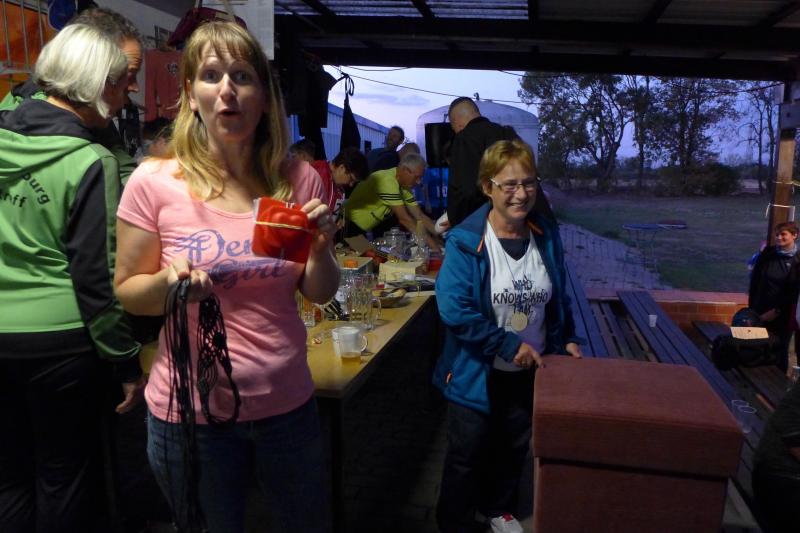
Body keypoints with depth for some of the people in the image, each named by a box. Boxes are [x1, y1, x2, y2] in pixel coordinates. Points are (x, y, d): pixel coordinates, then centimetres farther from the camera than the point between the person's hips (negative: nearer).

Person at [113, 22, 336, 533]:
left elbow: (319, 293, 2)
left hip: (289, 402, 3)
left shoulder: (299, 179, -5)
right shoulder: (154, 181, -12)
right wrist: (168, 282, -23)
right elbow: (127, 291, -2)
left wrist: (321, 246, -18)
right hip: (192, 411, -2)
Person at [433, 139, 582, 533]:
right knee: (468, 455, 12)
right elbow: (453, 311, -26)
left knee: (513, 449, 23)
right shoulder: (465, 242, -20)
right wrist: (511, 345, -22)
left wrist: (566, 340, 2)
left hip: (529, 371, 5)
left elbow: (557, 299, 11)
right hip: (477, 374, -5)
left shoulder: (547, 236, -2)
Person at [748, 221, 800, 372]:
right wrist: (751, 307, -1)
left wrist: (776, 311, -11)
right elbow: (754, 281, 3)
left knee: (780, 350, 9)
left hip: (783, 314, -2)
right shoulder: (767, 253, 1)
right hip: (761, 309, 2)